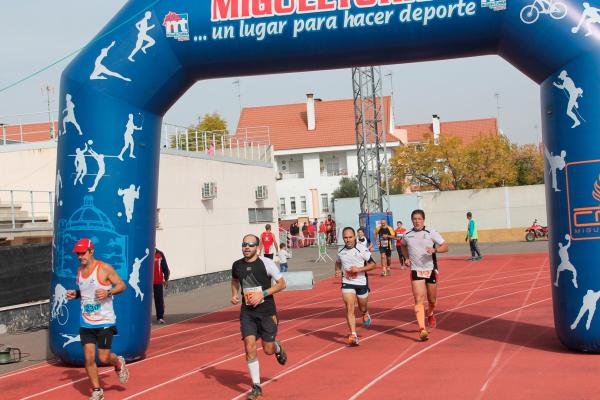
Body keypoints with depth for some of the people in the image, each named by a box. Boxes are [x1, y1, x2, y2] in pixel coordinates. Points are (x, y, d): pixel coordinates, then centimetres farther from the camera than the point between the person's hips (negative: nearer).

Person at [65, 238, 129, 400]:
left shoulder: (104, 268, -10)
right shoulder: (80, 271, 9)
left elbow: (122, 285, -6)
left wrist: (108, 292, -23)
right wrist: (75, 294, 3)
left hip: (104, 321, -5)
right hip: (86, 323, 5)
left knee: (104, 358, -3)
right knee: (89, 358, -2)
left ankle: (119, 363, 32)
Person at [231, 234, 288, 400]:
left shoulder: (266, 263, -10)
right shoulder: (237, 265, 2)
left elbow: (281, 284, -6)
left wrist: (263, 294, -17)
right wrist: (234, 294, 5)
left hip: (266, 311, -2)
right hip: (247, 312, 2)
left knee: (268, 350, 3)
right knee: (250, 347, -10)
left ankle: (278, 348, 42)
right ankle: (256, 387, 1)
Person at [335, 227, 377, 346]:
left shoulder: (362, 250, -10)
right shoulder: (340, 252, 1)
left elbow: (373, 264, -7)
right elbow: (338, 263, 23)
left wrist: (359, 269, -19)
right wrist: (338, 271, 1)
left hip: (361, 283, -1)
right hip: (347, 283, 1)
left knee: (362, 308, 18)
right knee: (349, 308, -15)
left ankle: (366, 314, 56)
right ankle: (353, 335, -18)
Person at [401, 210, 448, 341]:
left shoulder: (431, 233, -6)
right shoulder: (407, 235, 2)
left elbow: (445, 246, -7)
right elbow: (403, 245, 25)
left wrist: (435, 249, -26)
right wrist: (407, 258, 10)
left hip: (431, 270, 0)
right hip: (416, 271, 0)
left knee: (432, 299, 14)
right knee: (419, 300, -13)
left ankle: (430, 314, 48)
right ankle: (422, 330, -20)